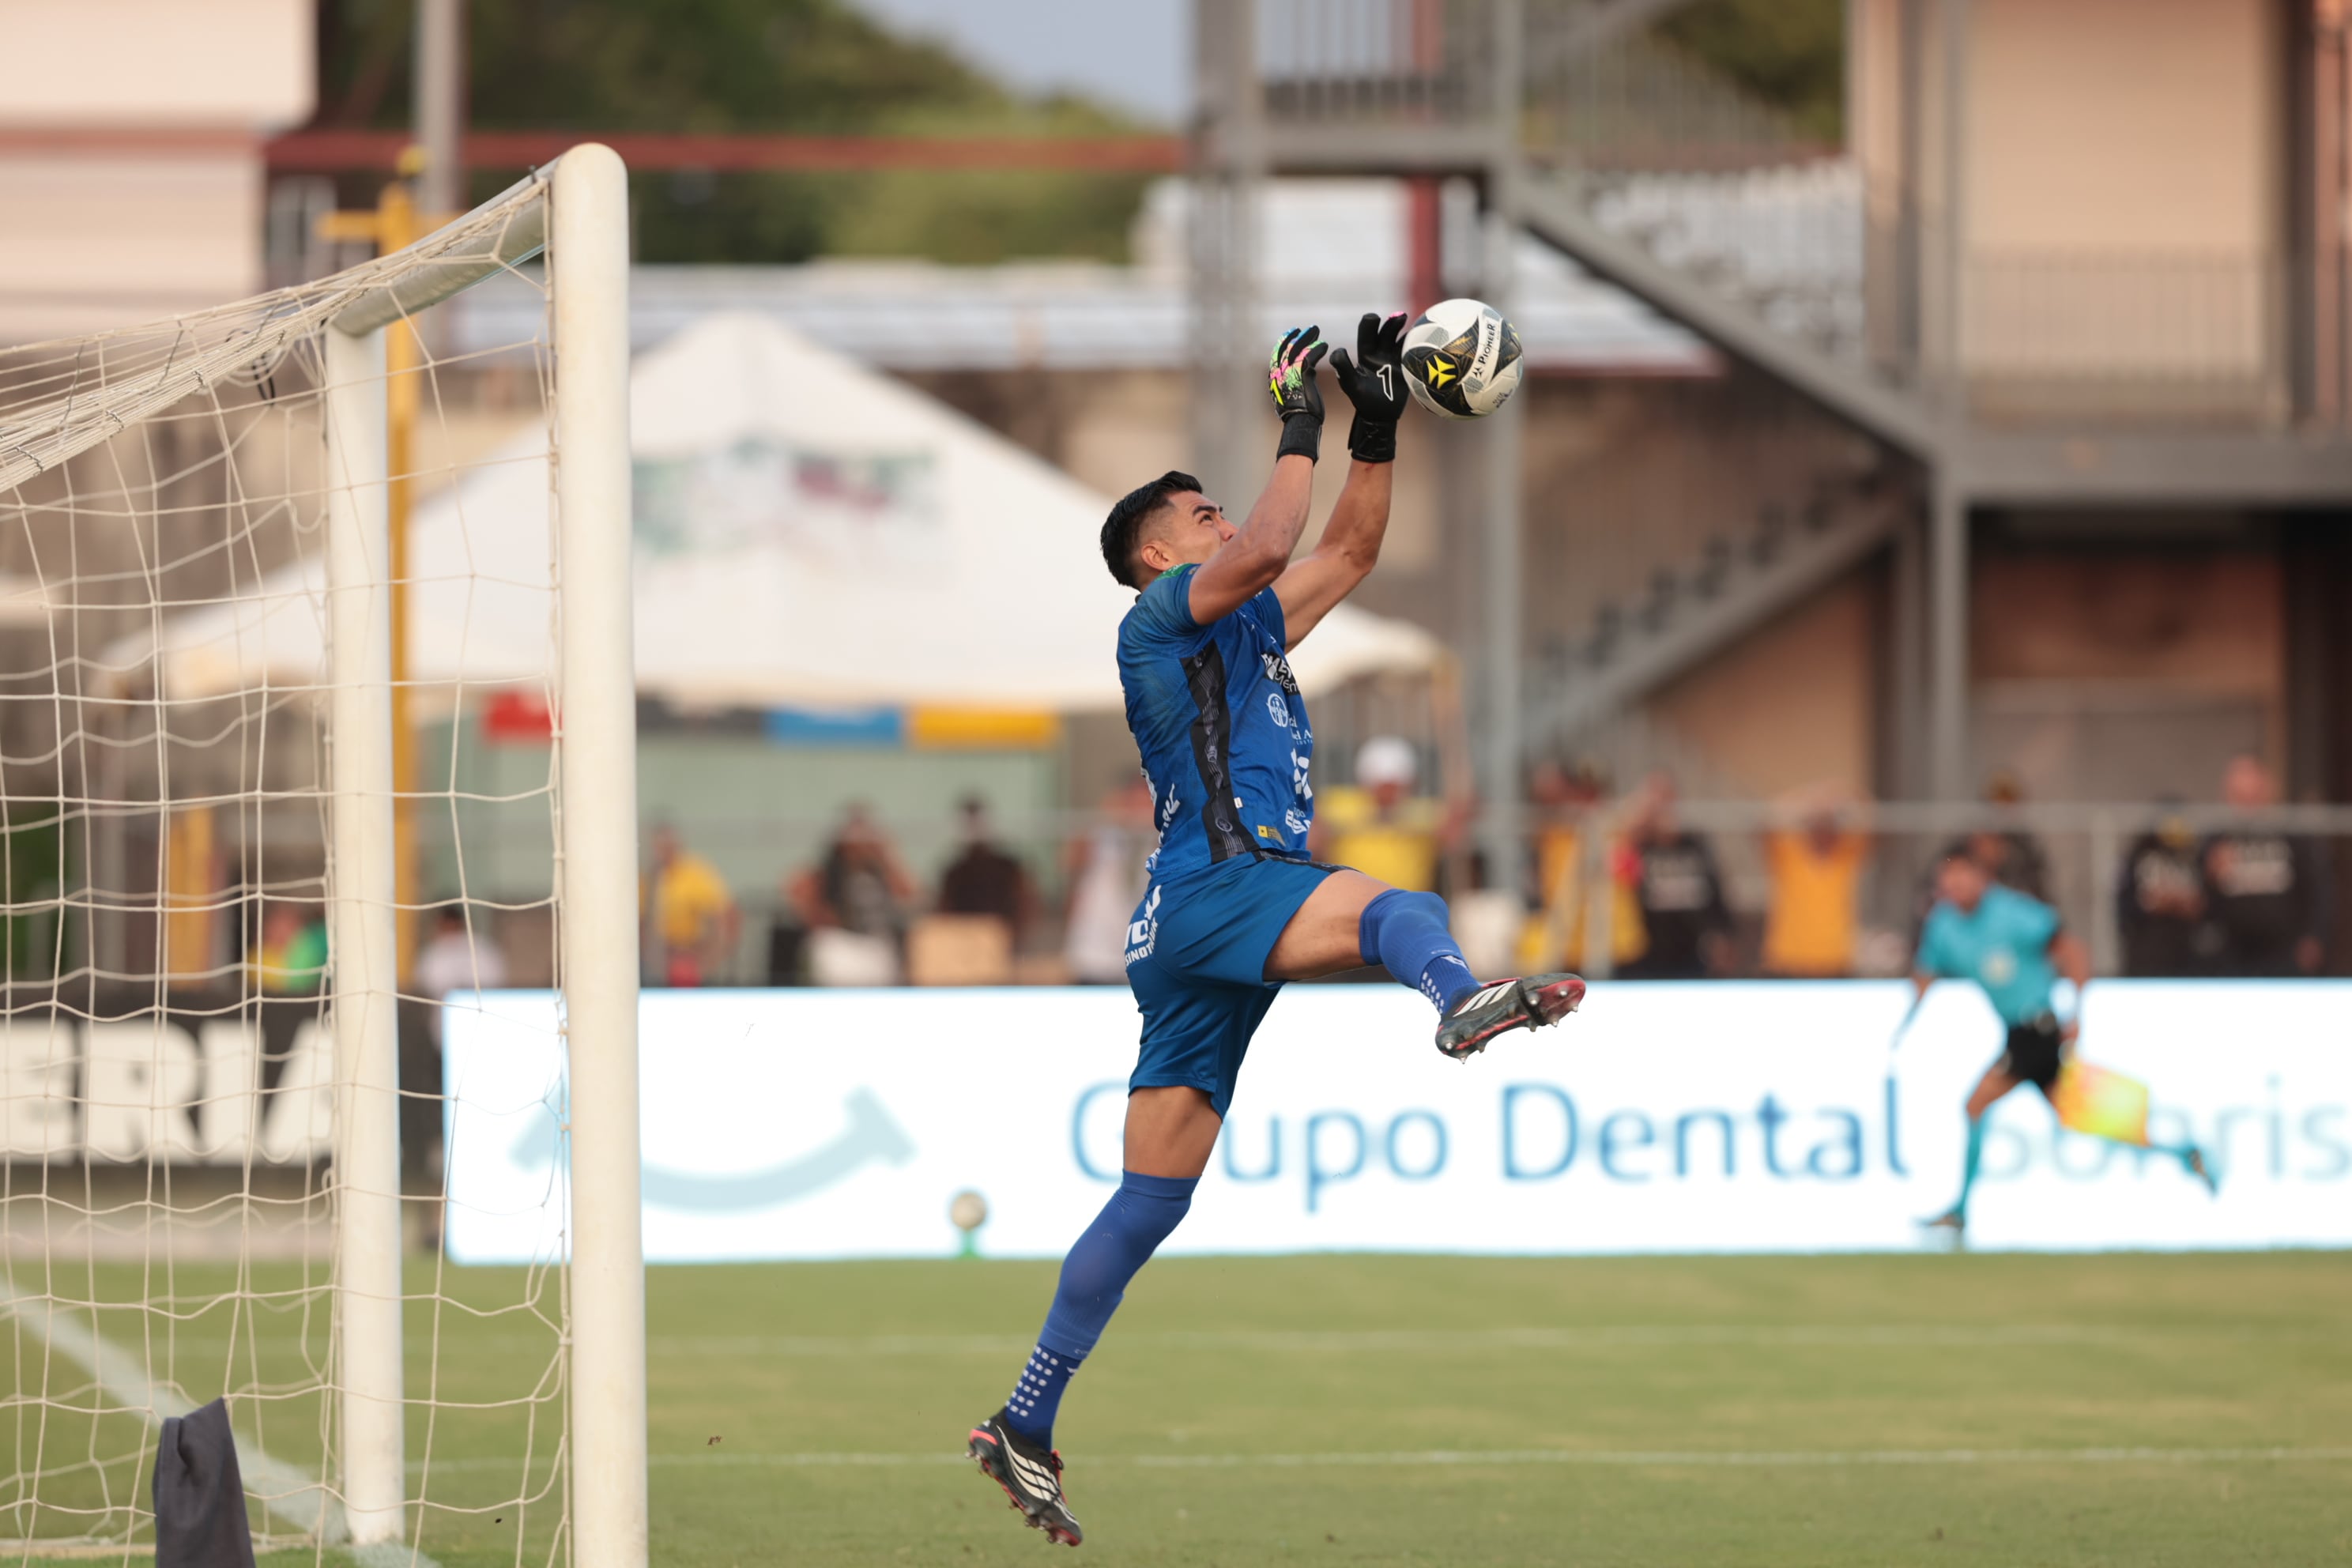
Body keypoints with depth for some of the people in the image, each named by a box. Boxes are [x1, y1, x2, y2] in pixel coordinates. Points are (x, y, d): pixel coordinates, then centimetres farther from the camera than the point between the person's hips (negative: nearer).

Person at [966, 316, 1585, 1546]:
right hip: (1214, 887, -9)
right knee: (1395, 909, -36)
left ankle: (1024, 1428, 9)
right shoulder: (1159, 614, 2)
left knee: (1153, 1195, 8)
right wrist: (1298, 427, -4)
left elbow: (1345, 549, 31)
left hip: (1199, 939, 9)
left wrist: (1376, 430, 22)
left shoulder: (1247, 626, 27)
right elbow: (1268, 547, -15)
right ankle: (1463, 1000, -74)